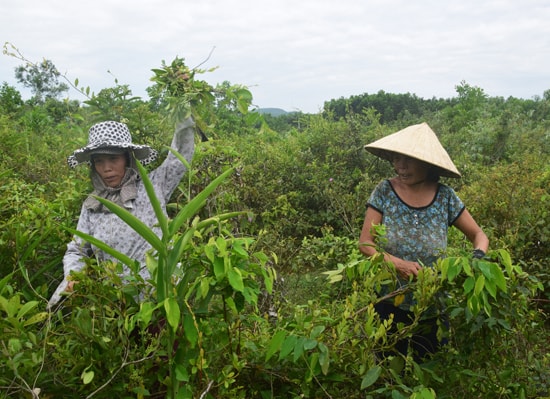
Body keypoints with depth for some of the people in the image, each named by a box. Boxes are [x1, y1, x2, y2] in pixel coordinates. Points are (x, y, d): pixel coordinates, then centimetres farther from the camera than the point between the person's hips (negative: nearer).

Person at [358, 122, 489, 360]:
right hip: (390, 303, -1)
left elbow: (478, 235, 2)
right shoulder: (385, 191, -11)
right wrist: (398, 264, -27)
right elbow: (365, 243, -12)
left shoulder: (444, 197, -9)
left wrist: (478, 257, -20)